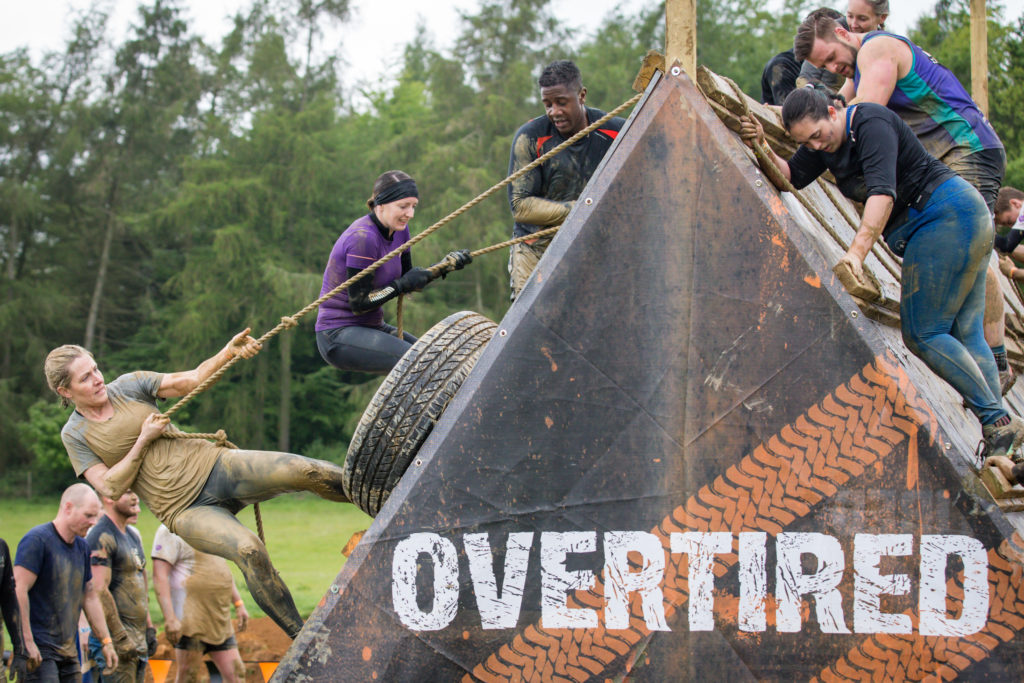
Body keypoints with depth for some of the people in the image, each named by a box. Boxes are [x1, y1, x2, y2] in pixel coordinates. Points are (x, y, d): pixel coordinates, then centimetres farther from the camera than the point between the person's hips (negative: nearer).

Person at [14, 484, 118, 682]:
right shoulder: (37, 540, -11)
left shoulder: (82, 547, 15)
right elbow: (19, 591, -18)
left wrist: (106, 642, 19)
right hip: (39, 651, -8)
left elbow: (90, 597, 23)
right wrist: (28, 643, -22)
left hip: (68, 650, 8)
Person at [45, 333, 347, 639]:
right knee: (248, 550, -31)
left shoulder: (129, 386, 7)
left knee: (304, 471, -21)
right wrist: (143, 440, -10)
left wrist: (228, 352, -20)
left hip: (214, 465, 4)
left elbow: (190, 380, -3)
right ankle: (301, 637, -23)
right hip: (185, 509, -4)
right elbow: (111, 488, -6)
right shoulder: (75, 435, 1)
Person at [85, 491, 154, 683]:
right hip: (115, 637, -9)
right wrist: (121, 637, -20)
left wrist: (149, 627, 18)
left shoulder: (133, 535, 17)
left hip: (139, 637, 9)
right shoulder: (101, 537, -13)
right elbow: (99, 591, -19)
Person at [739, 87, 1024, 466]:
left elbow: (882, 192, -28)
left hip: (950, 212, -10)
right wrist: (762, 147, -7)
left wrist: (857, 251, -37)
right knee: (965, 334, 5)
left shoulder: (871, 123, -18)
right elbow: (791, 176, 9)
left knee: (922, 332, -11)